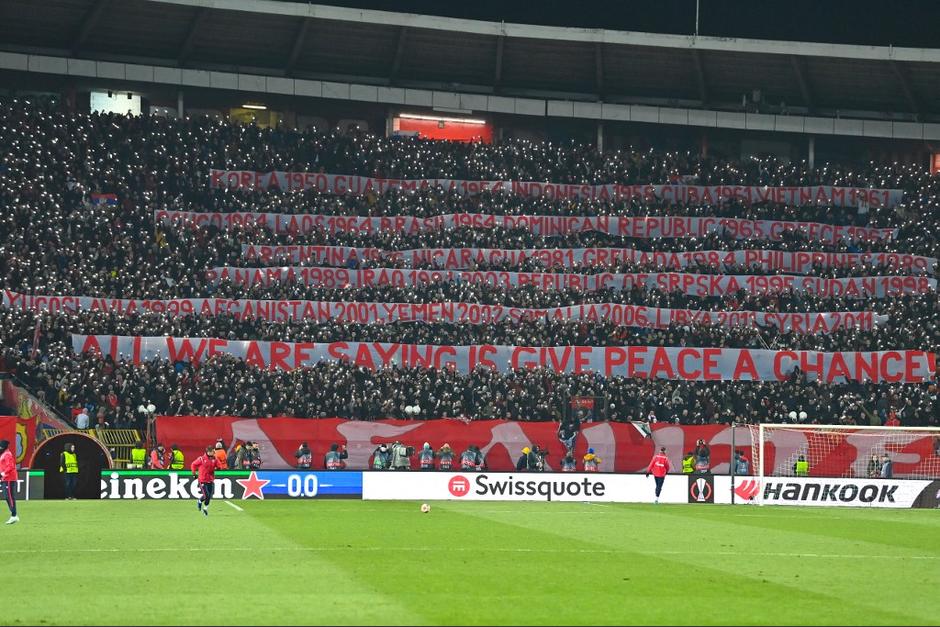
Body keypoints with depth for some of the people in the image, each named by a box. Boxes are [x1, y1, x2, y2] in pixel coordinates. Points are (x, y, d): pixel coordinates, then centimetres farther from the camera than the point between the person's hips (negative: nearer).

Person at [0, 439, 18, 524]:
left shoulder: (7, 455, -13)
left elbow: (10, 466, -23)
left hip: (9, 480, -11)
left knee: (10, 497, -11)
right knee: (8, 497, 11)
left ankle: (14, 516, -12)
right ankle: (14, 516, 15)